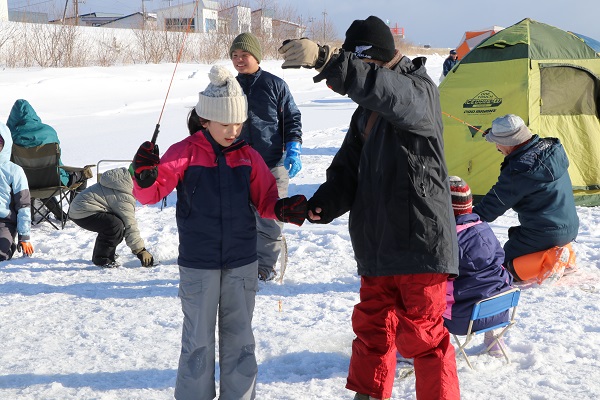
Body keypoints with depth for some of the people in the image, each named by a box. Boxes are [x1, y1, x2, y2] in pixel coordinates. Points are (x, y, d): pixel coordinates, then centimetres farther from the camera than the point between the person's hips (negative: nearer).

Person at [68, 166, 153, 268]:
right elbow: (130, 226, -19)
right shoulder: (124, 197, -19)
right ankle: (101, 259, -13)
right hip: (83, 213, -11)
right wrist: (141, 250, -13)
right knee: (116, 225, -27)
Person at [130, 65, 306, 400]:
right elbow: (152, 192, -11)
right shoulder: (185, 153, -6)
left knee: (239, 337, 12)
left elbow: (265, 199, 7)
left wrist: (284, 209, -14)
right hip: (198, 265, -2)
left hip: (242, 263, 3)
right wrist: (146, 176, -33)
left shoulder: (248, 157, 2)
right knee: (198, 340, 7)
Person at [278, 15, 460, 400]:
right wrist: (321, 206, -8)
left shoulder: (420, 91, -10)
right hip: (377, 245, 8)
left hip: (421, 242, -8)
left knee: (421, 335, 0)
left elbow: (384, 89, -34)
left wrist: (324, 59, -44)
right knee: (371, 329, 15)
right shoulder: (367, 111, 14)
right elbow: (348, 170, 12)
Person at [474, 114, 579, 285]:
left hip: (544, 235, -9)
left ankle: (549, 262, -12)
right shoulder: (551, 147, -3)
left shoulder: (518, 172, -27)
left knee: (505, 264, 7)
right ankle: (564, 253, 11)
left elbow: (493, 205, -15)